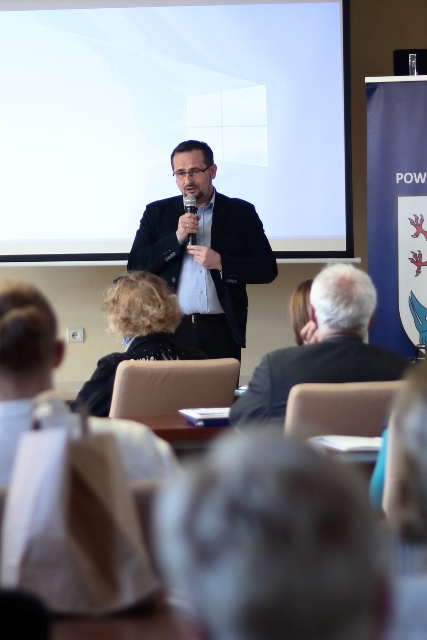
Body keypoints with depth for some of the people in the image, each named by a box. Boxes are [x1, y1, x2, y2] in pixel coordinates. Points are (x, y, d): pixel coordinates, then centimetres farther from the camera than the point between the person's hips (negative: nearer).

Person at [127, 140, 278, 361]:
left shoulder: (241, 213, 6)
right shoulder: (157, 212, 9)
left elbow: (267, 269, 3)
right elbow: (135, 266, 3)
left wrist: (221, 263, -12)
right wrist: (177, 238, -9)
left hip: (221, 332, 0)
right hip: (170, 330, 1)